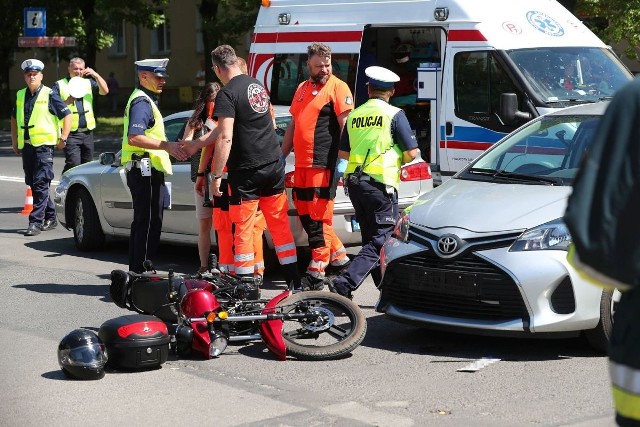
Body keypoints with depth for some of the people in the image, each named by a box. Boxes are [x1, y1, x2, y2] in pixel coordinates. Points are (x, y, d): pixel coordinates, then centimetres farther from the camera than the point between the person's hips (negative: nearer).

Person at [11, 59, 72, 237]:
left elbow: (66, 115, -4)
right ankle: (50, 217, 22)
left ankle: (36, 221, -11)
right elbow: (14, 118, 24)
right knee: (32, 184, 11)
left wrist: (62, 138, -8)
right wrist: (14, 141, 19)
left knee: (40, 184, -10)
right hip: (26, 145, 7)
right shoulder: (20, 95, 12)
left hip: (44, 145, -7)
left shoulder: (49, 95, -5)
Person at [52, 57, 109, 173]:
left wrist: (96, 75, -8)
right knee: (73, 163, -17)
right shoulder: (59, 85, 3)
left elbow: (105, 91, 2)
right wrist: (68, 101, -17)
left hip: (87, 133, 5)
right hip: (71, 133, -5)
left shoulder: (88, 82, 15)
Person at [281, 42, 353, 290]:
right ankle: (339, 257, 24)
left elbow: (346, 126, -11)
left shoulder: (337, 87, -4)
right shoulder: (302, 89, 20)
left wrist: (342, 160, -18)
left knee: (318, 218, -8)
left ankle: (316, 273, -4)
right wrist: (282, 155, 22)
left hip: (323, 165, -8)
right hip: (301, 165, 8)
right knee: (305, 216, 12)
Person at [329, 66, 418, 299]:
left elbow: (343, 153, 15)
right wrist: (398, 161, 14)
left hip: (355, 183, 6)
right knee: (379, 241, -4)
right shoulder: (394, 114, -5)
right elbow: (412, 153, -7)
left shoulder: (355, 115, 10)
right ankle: (344, 284, -19)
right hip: (380, 185, -6)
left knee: (371, 238, 17)